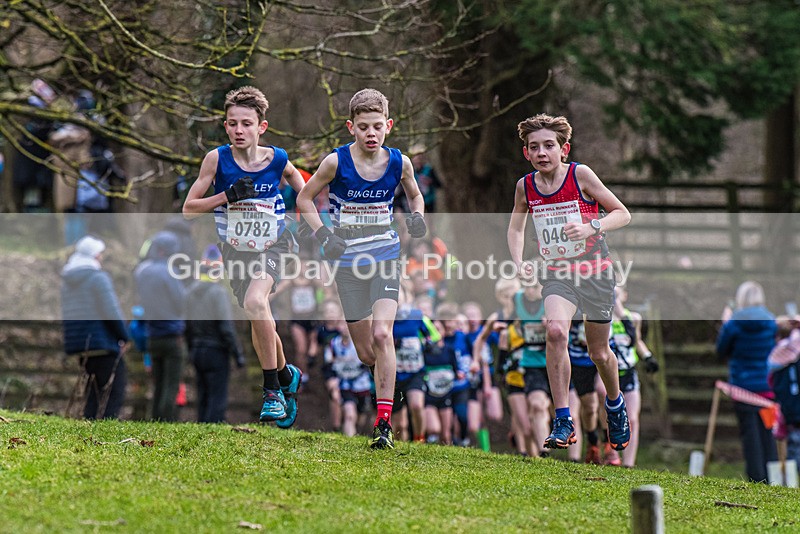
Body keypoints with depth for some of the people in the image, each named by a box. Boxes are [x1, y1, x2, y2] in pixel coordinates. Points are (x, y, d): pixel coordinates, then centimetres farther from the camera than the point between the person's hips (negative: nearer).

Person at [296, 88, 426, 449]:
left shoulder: (399, 163, -4)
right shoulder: (336, 162, -9)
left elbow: (415, 195, 16)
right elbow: (304, 198, 4)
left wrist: (417, 217, -5)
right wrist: (323, 236, -9)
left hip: (386, 258, 0)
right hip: (349, 262, 0)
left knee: (381, 335, -21)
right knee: (366, 354, 3)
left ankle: (384, 423, -21)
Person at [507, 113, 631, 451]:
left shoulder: (580, 175, -12)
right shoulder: (525, 186, -2)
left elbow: (622, 214, -7)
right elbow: (516, 226, 16)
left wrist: (591, 227, -24)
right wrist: (518, 262, -1)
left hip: (594, 270, -1)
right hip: (556, 272, 1)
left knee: (598, 352, 9)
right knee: (555, 331, -26)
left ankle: (615, 403, 43)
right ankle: (563, 423, -21)